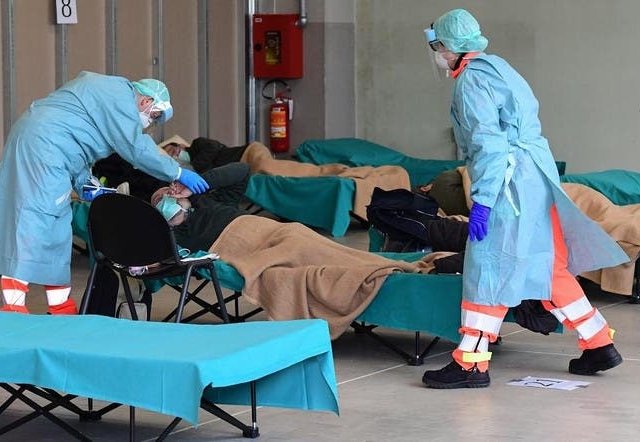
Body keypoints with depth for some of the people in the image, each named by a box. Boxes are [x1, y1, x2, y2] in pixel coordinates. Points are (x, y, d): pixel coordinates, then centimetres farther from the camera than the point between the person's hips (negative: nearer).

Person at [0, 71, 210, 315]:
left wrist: (85, 183, 19)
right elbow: (137, 149, -11)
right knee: (35, 218, -15)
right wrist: (178, 173, -2)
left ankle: (60, 307, 13)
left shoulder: (104, 89, 25)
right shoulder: (121, 96, -7)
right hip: (44, 146, -11)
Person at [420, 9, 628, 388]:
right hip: (537, 177, 10)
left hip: (510, 183, -10)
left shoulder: (471, 80, -10)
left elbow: (487, 143, -19)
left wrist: (481, 200, -21)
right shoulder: (497, 68, 19)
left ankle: (472, 364, -4)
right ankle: (598, 344, 18)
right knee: (550, 267, 15)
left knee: (487, 270, -6)